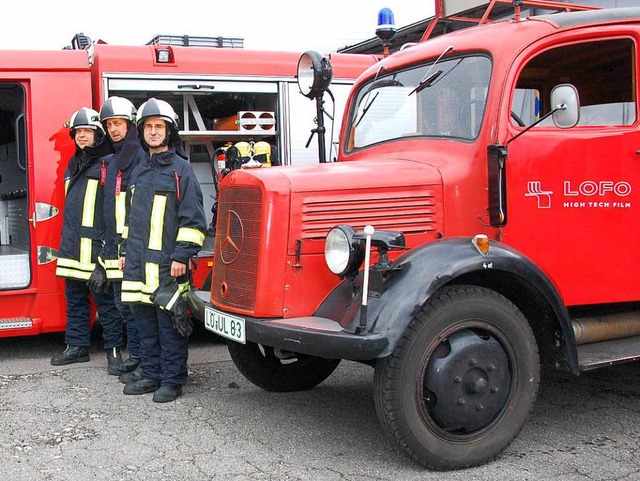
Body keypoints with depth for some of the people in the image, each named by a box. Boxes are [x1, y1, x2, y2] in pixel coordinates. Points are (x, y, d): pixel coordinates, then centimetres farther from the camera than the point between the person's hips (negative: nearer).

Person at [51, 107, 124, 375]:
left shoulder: (109, 165, -8)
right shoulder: (73, 164, 18)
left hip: (97, 248, -8)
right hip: (72, 248, 8)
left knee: (106, 301, -1)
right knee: (74, 300, 15)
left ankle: (114, 350, 6)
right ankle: (77, 346, 25)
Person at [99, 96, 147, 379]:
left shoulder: (143, 156, -6)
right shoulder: (110, 162, 20)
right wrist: (107, 242, 17)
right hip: (116, 245, 8)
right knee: (124, 305, 12)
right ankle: (135, 355, 21)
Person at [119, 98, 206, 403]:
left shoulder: (180, 169, -4)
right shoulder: (139, 172, 18)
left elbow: (193, 218, -10)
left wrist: (181, 256, -15)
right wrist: (125, 250, 20)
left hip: (166, 264, -7)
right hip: (137, 263, 7)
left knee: (170, 323, -2)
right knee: (145, 321, 12)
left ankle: (173, 379, 7)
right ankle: (151, 374, 23)